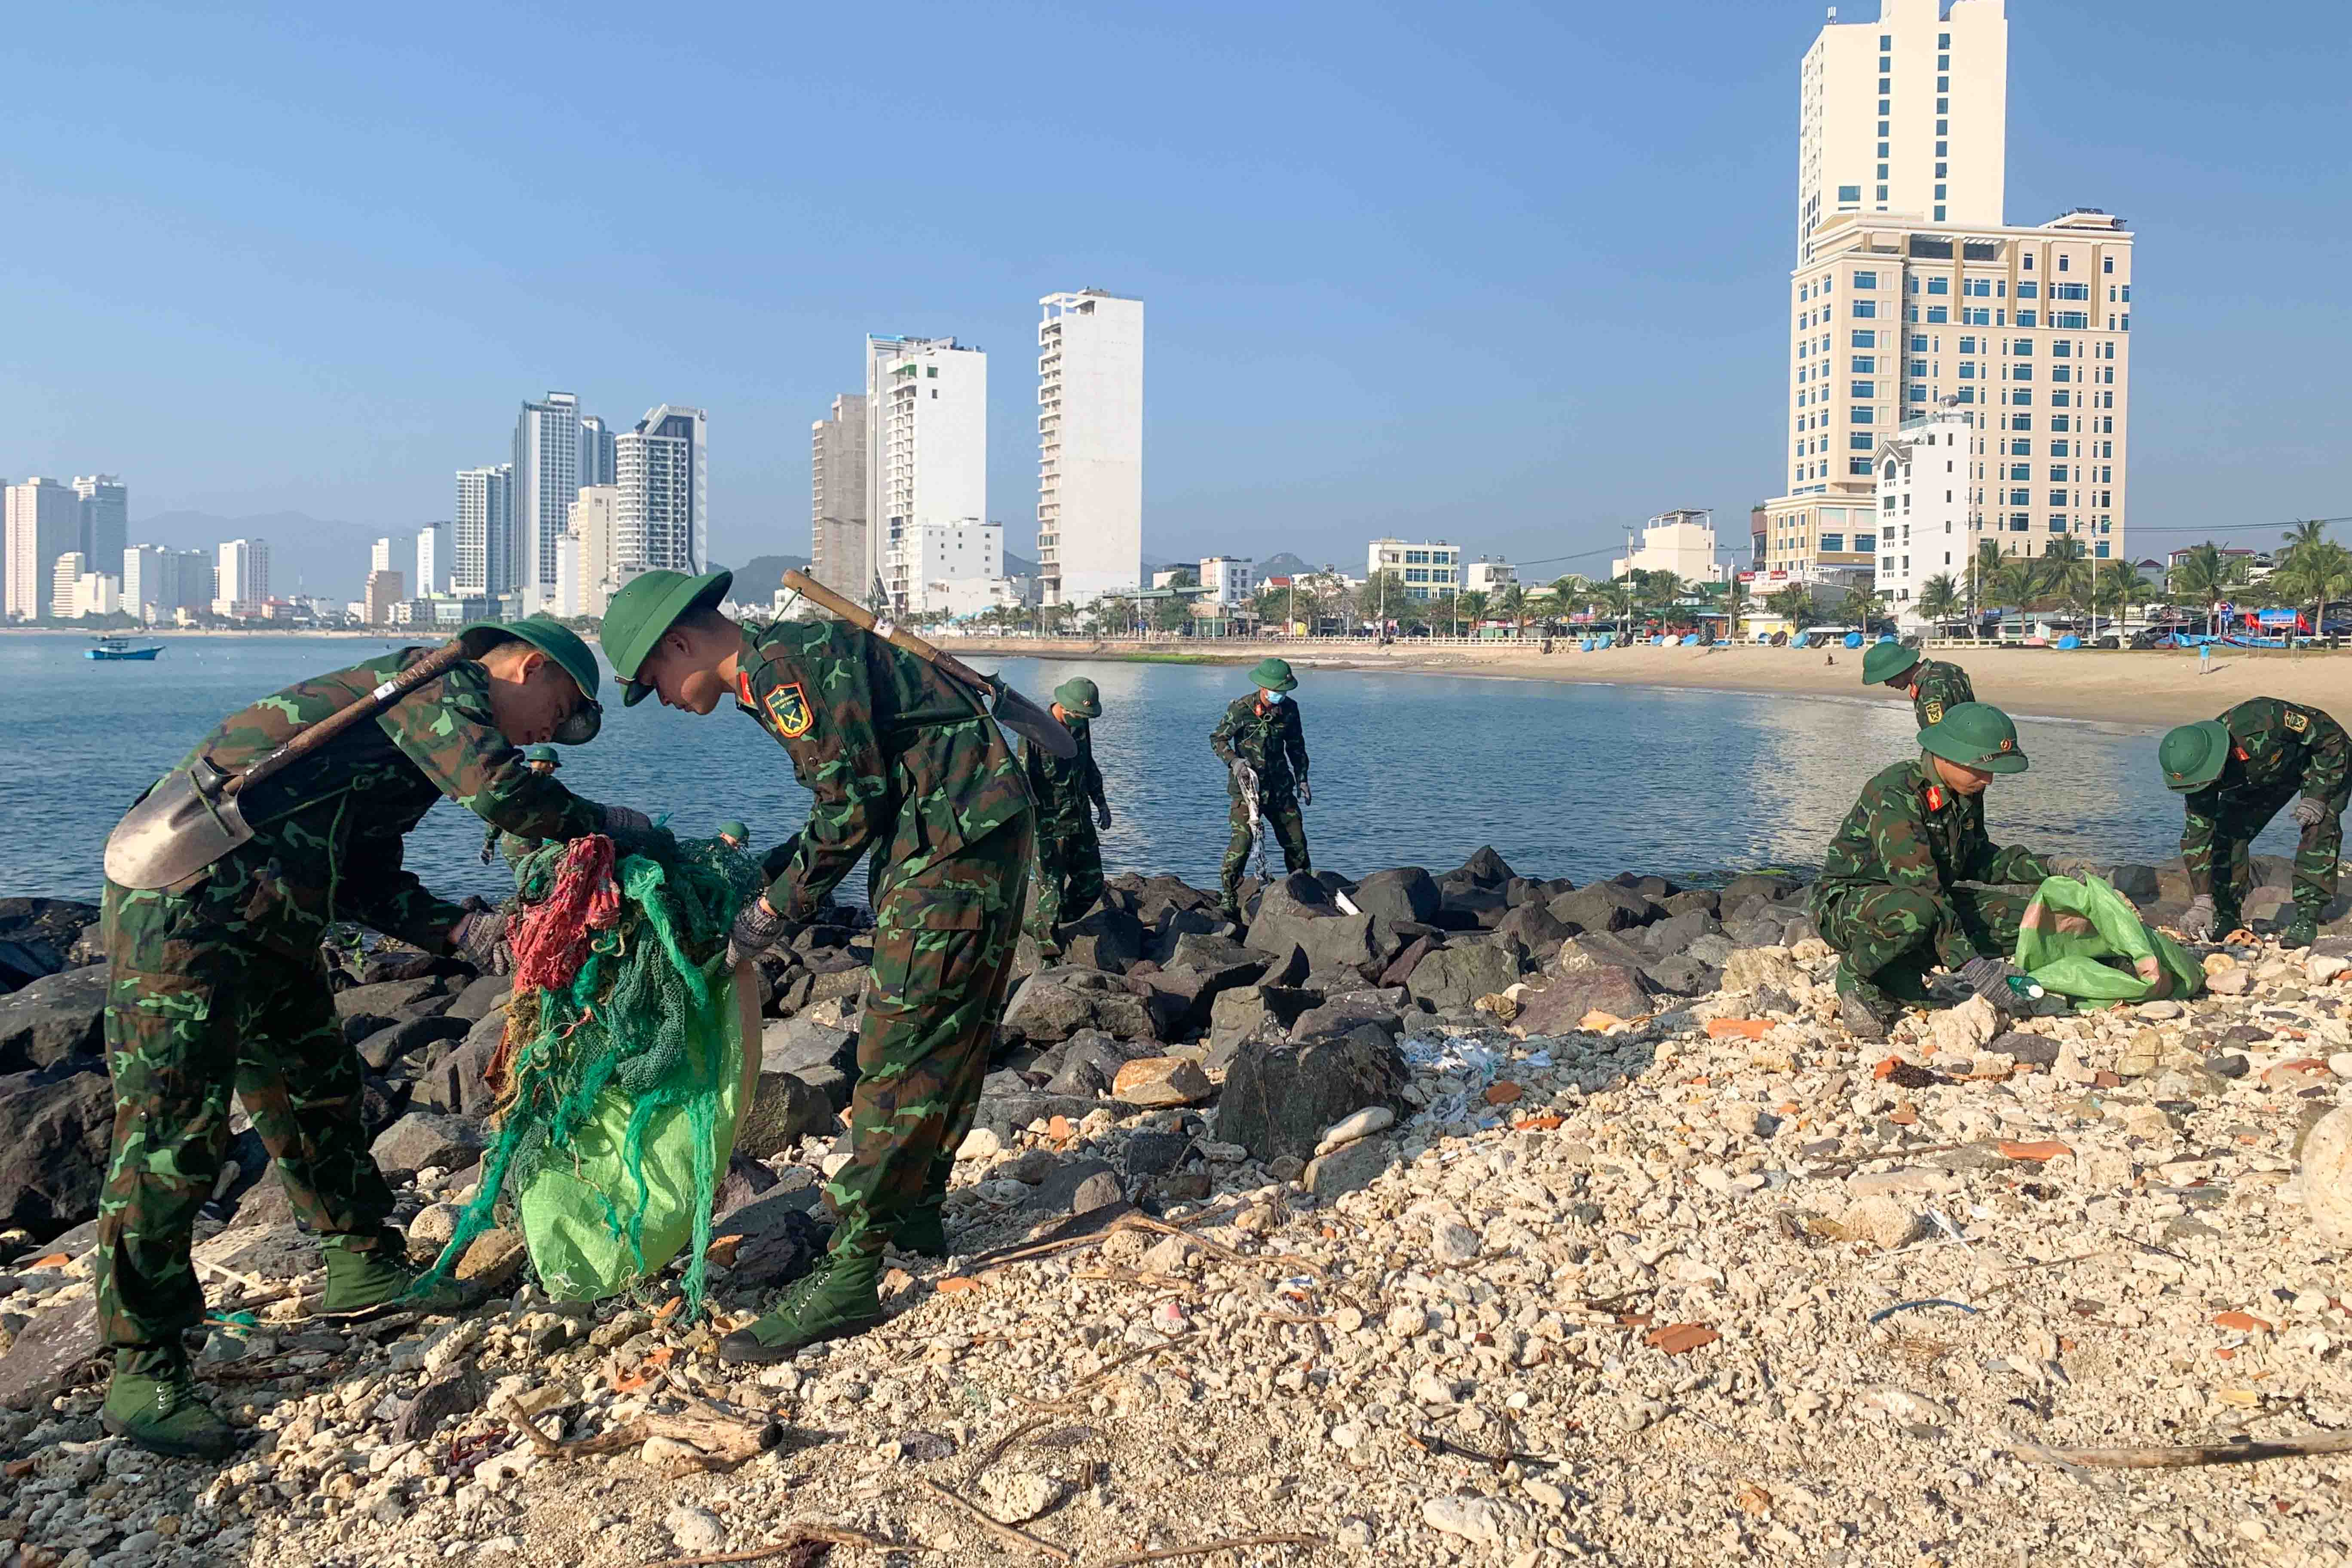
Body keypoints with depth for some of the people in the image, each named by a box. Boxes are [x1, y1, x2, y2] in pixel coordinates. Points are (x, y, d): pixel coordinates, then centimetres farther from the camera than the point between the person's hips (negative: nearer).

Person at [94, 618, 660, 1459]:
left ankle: (365, 1265, 34)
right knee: (175, 1126, -9)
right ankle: (142, 1372, -2)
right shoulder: (439, 681, -8)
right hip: (187, 902, -11)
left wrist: (470, 932, 2)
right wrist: (608, 822, -9)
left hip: (264, 924, 11)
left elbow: (370, 886, 16)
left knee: (317, 1088, 19)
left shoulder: (418, 735, 21)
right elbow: (498, 789, -26)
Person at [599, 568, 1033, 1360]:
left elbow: (851, 808, -17)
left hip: (960, 834, -11)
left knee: (903, 1045, -11)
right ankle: (917, 1214, 30)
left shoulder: (784, 663, -14)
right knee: (947, 1033, 17)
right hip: (962, 839, 11)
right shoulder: (782, 661, 19)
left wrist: (771, 915, -7)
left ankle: (849, 1275, -8)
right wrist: (759, 868, 17)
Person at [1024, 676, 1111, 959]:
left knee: (1091, 884, 11)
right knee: (1051, 889, -3)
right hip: (1050, 827, -8)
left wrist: (1100, 801, 20)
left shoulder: (1081, 726, 6)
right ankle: (1049, 952, 9)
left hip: (1081, 822, 8)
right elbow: (1022, 781, -16)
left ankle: (1040, 927, 28)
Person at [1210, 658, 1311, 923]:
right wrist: (1234, 762, -22)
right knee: (1242, 840, -16)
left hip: (1280, 786, 5)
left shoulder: (1289, 709, 4)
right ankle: (1228, 900, -9)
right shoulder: (1241, 709, -11)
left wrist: (1302, 779, 14)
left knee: (1296, 841, 9)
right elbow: (1217, 739, -6)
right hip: (1247, 785, -5)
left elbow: (1296, 747, 17)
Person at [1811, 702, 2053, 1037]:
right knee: (1914, 911, -42)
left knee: (2022, 917, -6)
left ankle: (1890, 975, -7)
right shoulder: (1893, 793, -24)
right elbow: (1918, 884, -32)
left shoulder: (1967, 795, 4)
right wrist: (1967, 964, -37)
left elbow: (1977, 862, 21)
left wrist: (2047, 868, 6)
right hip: (1846, 904, -9)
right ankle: (1855, 974, -12)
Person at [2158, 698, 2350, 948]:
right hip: (2266, 775, 4)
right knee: (2226, 832, -10)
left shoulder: (2263, 720, -45)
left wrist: (2317, 796, -32)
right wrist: (2202, 902, -24)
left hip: (2324, 761, -4)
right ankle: (2225, 916, 2)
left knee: (2319, 826, -25)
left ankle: (2307, 918, -20)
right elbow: (2198, 835, -21)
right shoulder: (2197, 768, -27)